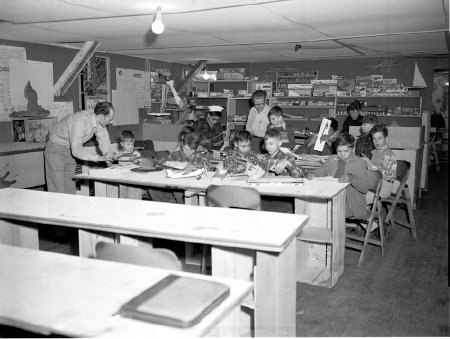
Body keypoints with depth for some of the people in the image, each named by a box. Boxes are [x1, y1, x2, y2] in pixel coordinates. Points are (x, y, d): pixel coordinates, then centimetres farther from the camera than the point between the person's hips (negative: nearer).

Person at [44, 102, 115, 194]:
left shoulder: (98, 119, -13)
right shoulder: (80, 121, -36)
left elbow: (103, 138, -1)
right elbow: (76, 150, -38)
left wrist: (107, 154, -16)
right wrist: (99, 158, -37)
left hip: (70, 150, 8)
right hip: (56, 149, -8)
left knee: (70, 190, 8)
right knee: (57, 191, -7)